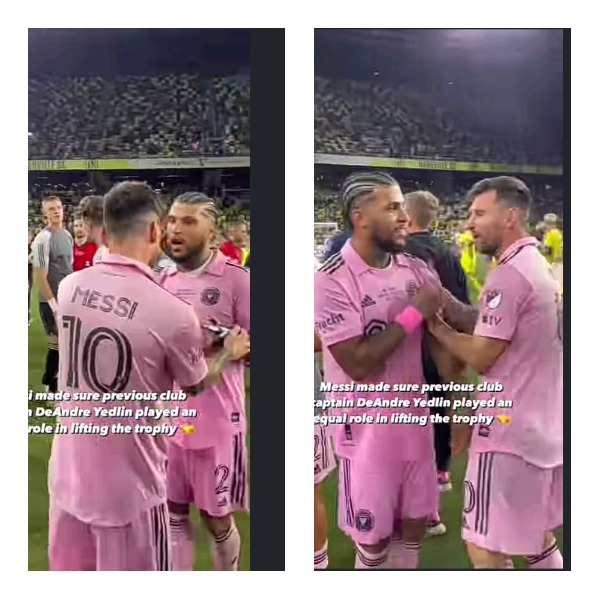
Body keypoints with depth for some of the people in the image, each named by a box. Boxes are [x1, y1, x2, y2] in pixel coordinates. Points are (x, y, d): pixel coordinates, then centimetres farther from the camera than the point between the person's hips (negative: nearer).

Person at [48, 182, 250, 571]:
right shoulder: (173, 312, -21)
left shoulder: (69, 288, -5)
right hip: (128, 488, -5)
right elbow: (196, 384, -1)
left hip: (68, 476, 5)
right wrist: (230, 352, 19)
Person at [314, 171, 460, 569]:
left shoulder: (417, 270, 0)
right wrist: (414, 313, -19)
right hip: (368, 424, -5)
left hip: (415, 414, 6)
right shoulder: (333, 281, -18)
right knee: (373, 536, 10)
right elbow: (358, 364, -22)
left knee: (416, 520, 19)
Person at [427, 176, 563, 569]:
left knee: (486, 548, 1)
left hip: (511, 432, -10)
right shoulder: (541, 267, 11)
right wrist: (442, 298, 1)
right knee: (536, 535, 22)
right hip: (545, 427, 10)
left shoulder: (509, 275, -19)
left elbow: (480, 357, -16)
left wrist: (435, 327, -3)